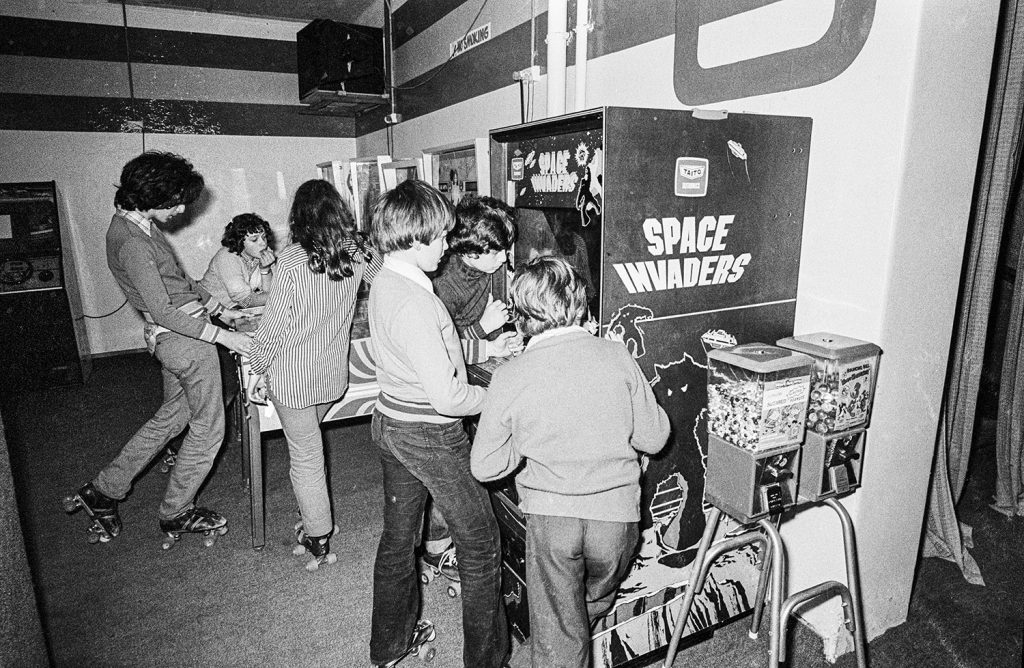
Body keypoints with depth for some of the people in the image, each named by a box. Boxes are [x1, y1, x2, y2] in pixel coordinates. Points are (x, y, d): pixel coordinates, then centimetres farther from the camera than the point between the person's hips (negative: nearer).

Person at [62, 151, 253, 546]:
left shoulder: (141, 223, 9)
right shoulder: (132, 242, -22)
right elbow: (162, 311, -23)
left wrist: (219, 310, 15)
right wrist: (223, 337, -22)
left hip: (172, 338, 10)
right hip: (184, 339, -10)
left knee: (171, 417, 23)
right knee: (207, 429, 5)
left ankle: (103, 492, 33)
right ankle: (176, 515, 23)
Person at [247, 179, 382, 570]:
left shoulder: (292, 261, -19)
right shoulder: (359, 253, -5)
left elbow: (274, 323, -14)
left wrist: (257, 366, 0)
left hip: (293, 375, -5)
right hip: (335, 374, 5)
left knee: (305, 458, 9)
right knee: (308, 447, 25)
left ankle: (319, 541, 22)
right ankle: (315, 518, 38)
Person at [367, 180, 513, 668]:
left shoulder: (383, 282, 3)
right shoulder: (415, 303, -28)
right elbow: (446, 396, -27)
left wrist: (485, 347, 9)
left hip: (391, 422, 9)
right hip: (432, 435, -9)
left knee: (398, 536, 22)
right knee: (479, 541, 9)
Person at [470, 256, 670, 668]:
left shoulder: (510, 377, -11)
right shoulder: (616, 357, -8)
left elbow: (484, 467, -5)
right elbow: (654, 439, 0)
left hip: (550, 515, -2)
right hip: (616, 513, 2)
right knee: (595, 604, 32)